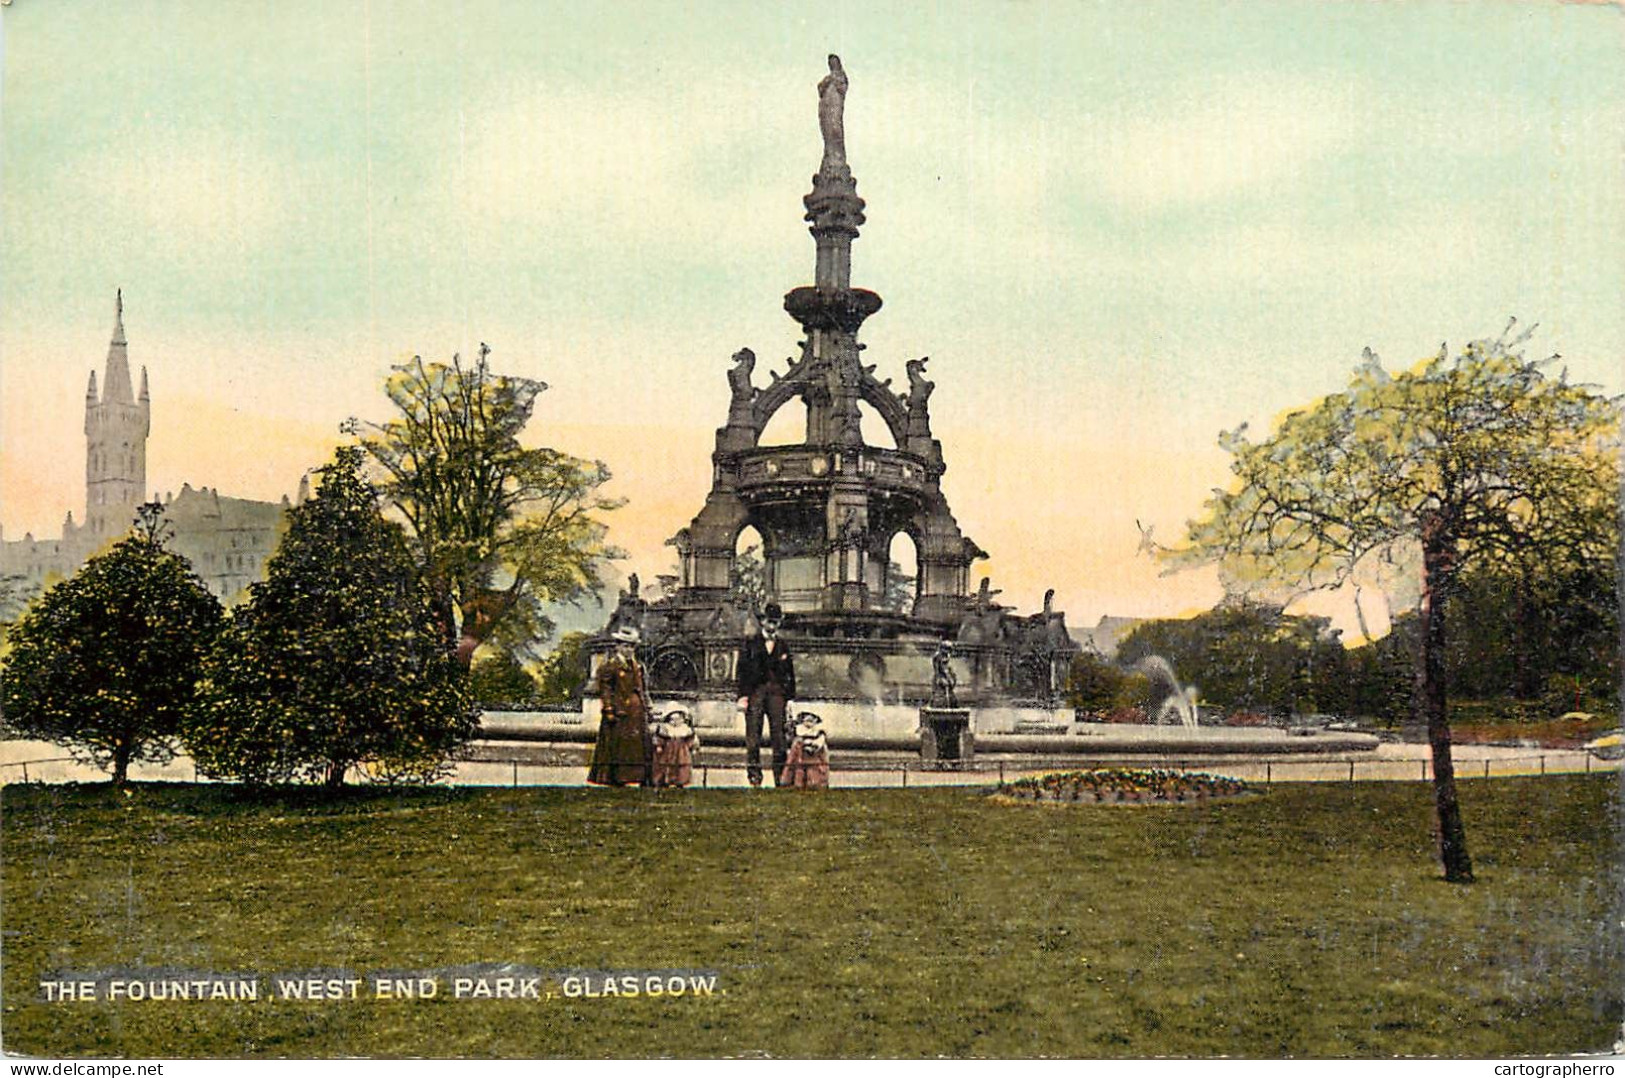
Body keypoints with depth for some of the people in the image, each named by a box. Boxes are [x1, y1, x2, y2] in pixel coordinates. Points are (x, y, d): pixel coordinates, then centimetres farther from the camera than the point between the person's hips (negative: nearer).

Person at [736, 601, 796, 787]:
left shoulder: (783, 647, 17)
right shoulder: (751, 644, 9)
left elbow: (790, 674, 17)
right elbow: (742, 670, 3)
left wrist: (790, 698, 8)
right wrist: (743, 695, -7)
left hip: (776, 693, 2)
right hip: (755, 691, -2)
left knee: (778, 733, -3)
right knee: (753, 735, -5)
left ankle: (781, 777, -1)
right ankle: (754, 776, -2)